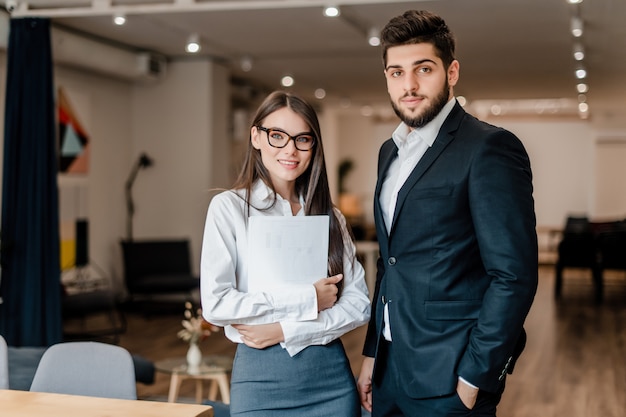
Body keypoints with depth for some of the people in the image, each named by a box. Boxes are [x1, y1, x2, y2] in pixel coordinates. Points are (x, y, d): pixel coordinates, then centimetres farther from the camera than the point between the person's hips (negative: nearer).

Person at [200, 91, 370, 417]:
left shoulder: (329, 216, 6)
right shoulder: (229, 207, -4)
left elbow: (358, 304, 0)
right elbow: (215, 304, -13)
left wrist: (285, 330, -12)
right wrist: (307, 299, -13)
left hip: (332, 377, 3)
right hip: (261, 376, -3)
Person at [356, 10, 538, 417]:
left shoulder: (490, 147, -13)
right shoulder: (391, 151, 11)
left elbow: (514, 276, -17)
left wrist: (473, 379, -17)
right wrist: (372, 353, 13)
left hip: (448, 382, -7)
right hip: (390, 373, 7)